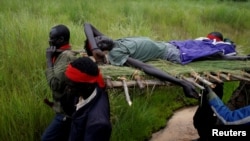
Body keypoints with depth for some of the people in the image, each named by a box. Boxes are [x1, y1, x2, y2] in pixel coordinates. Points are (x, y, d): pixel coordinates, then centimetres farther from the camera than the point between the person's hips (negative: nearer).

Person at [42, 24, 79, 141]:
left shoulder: (66, 56, -21)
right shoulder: (62, 54, 10)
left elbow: (55, 84, -27)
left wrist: (49, 59, -21)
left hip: (66, 110, -9)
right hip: (65, 107, 9)